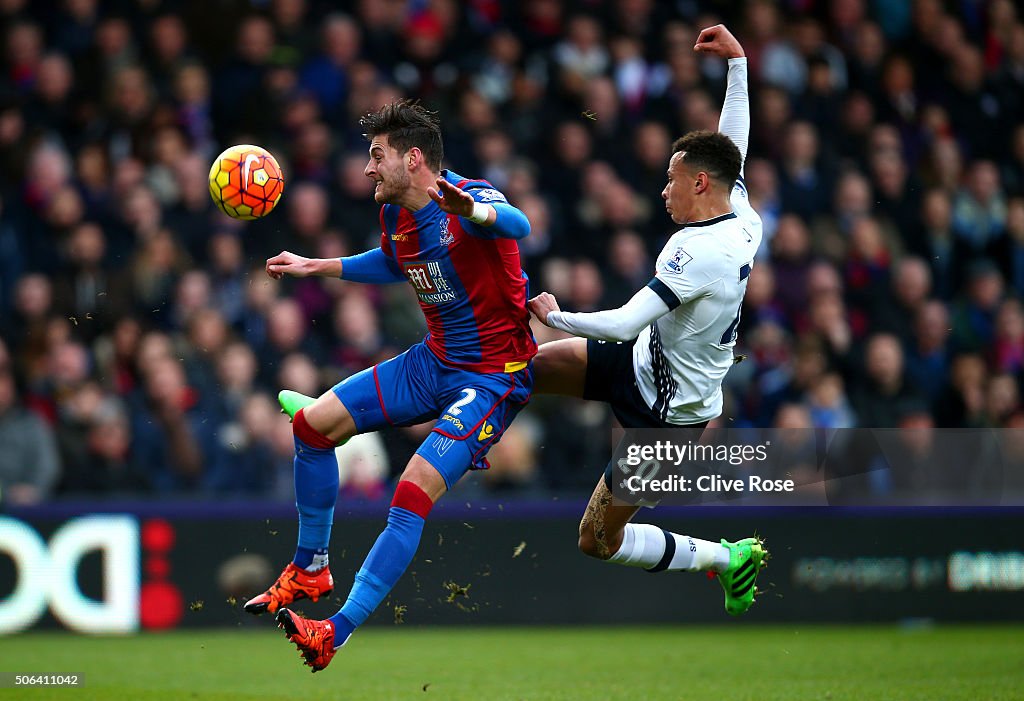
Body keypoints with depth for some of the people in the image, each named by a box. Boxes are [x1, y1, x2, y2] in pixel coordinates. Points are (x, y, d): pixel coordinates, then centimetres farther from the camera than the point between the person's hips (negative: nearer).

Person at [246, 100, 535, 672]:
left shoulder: (470, 201, -23)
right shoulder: (395, 216, 2)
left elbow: (517, 225, -48)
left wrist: (473, 213, -70)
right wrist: (314, 267, 28)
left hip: (491, 378, -9)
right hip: (433, 361, 9)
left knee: (414, 496, -22)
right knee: (312, 424, 7)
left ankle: (335, 634, -21)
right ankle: (310, 571, 23)